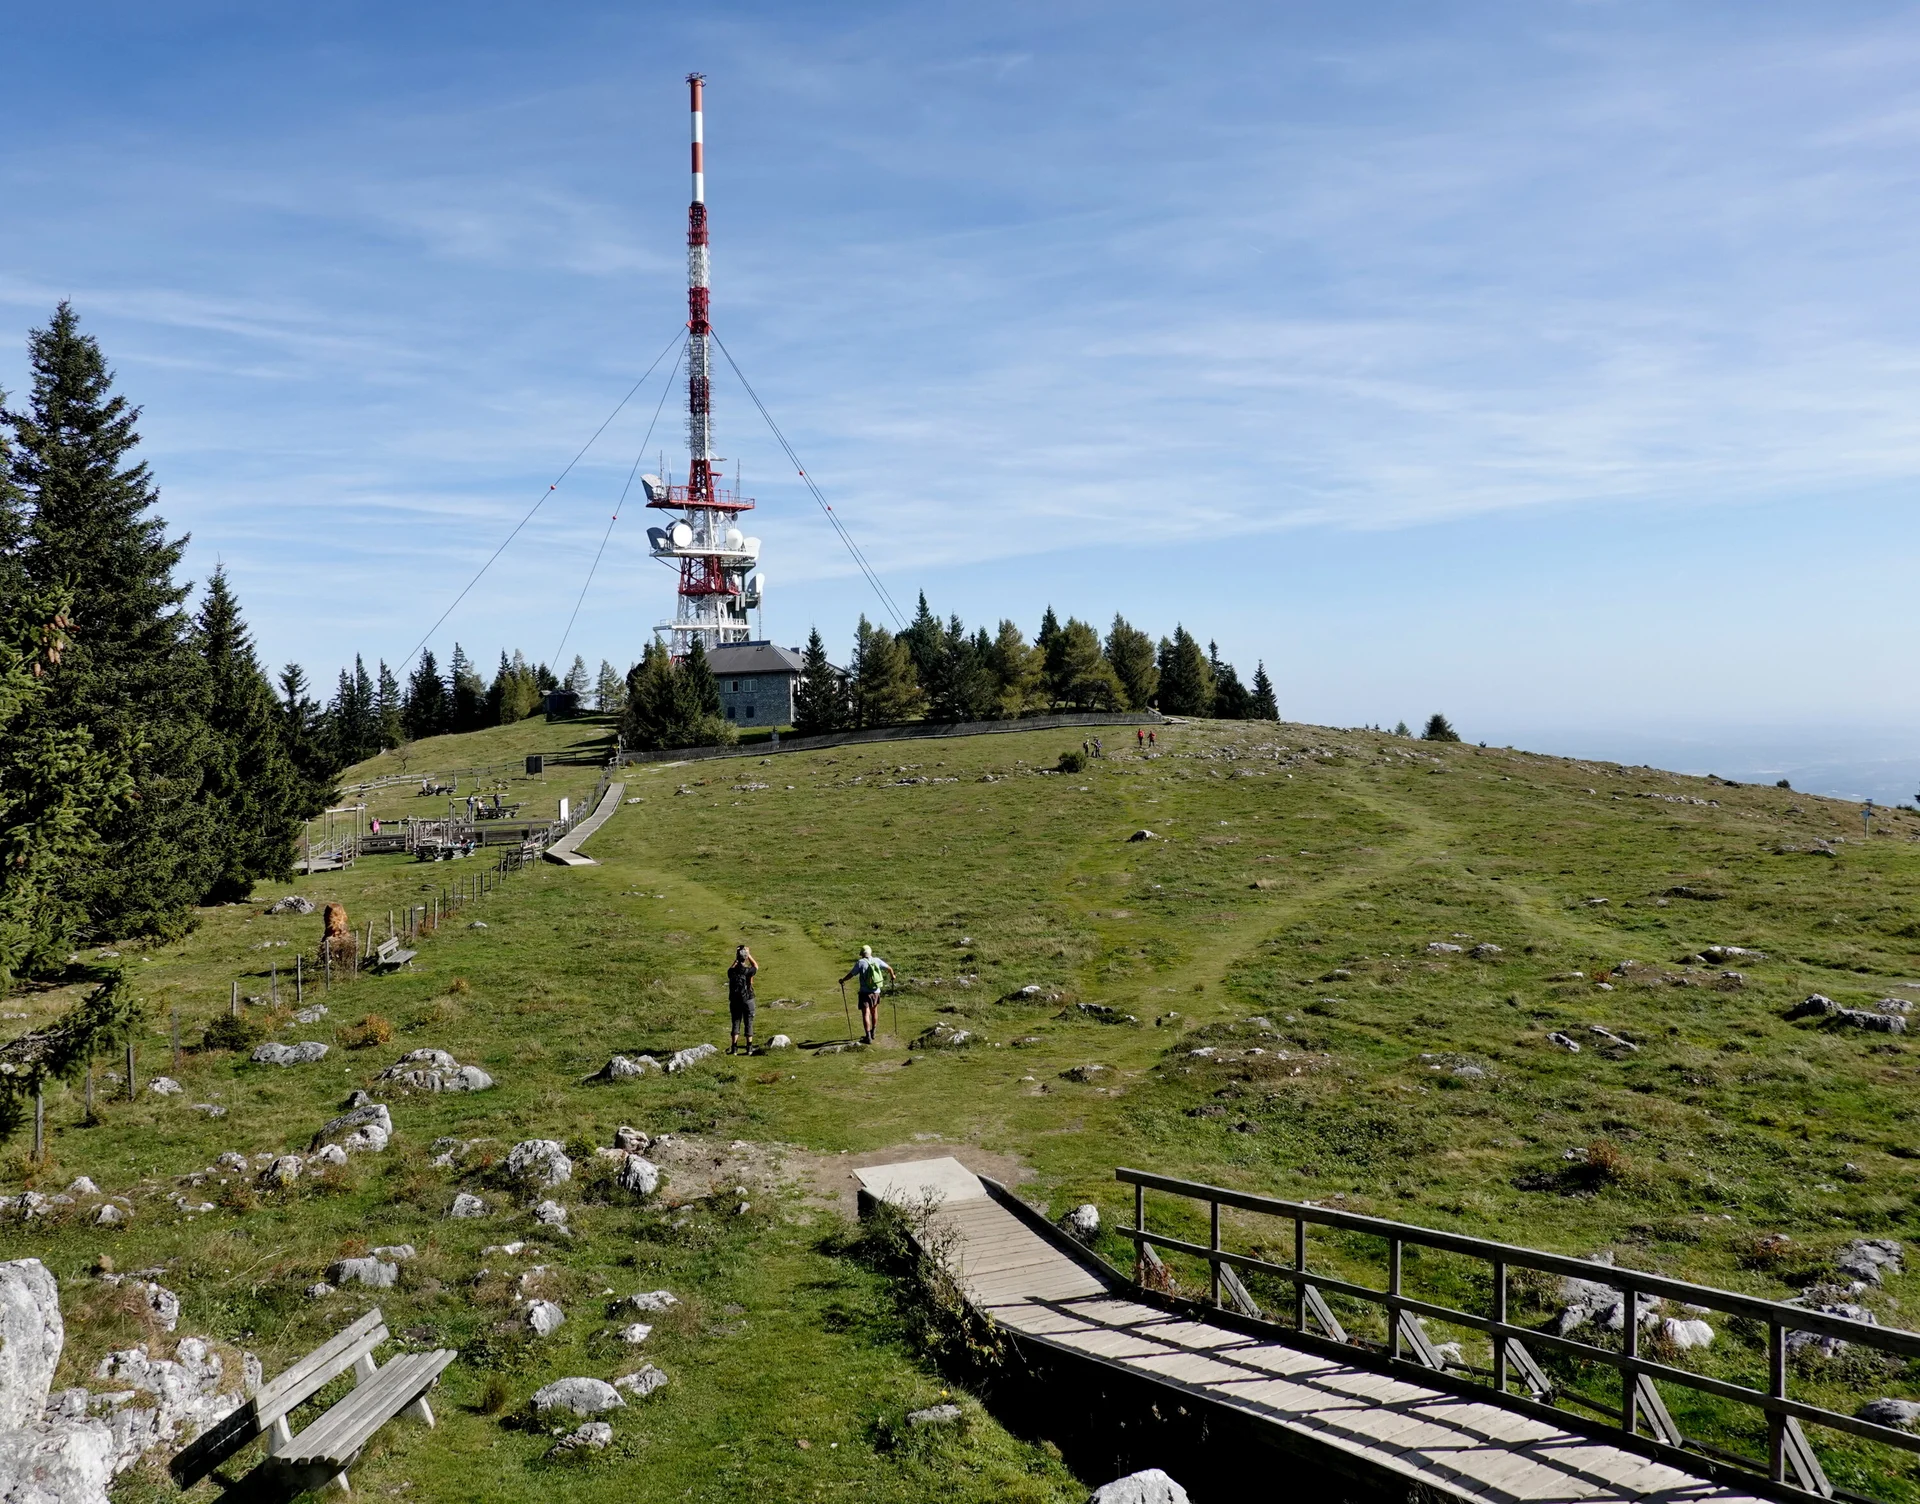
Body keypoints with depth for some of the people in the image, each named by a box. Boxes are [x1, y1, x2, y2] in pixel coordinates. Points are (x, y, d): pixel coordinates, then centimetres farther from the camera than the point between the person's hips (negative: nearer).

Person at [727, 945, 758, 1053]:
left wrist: (736, 959, 20)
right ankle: (749, 1047, 8)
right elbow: (756, 966, 7)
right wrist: (749, 955, 10)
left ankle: (734, 1047, 6)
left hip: (734, 1001, 3)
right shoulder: (747, 971, -15)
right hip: (747, 1000, -3)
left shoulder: (731, 971, -7)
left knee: (736, 1023, 10)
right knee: (748, 1024, 7)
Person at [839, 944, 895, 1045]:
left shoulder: (860, 963, -9)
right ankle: (873, 1033, 35)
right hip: (876, 991, 4)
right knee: (874, 1011, 23)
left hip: (865, 992, -4)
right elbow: (889, 968, 8)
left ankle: (868, 1037, -13)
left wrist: (843, 980, 9)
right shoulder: (877, 960, 2)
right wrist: (892, 975, 29)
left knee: (866, 1014, -5)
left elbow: (851, 974, -8)